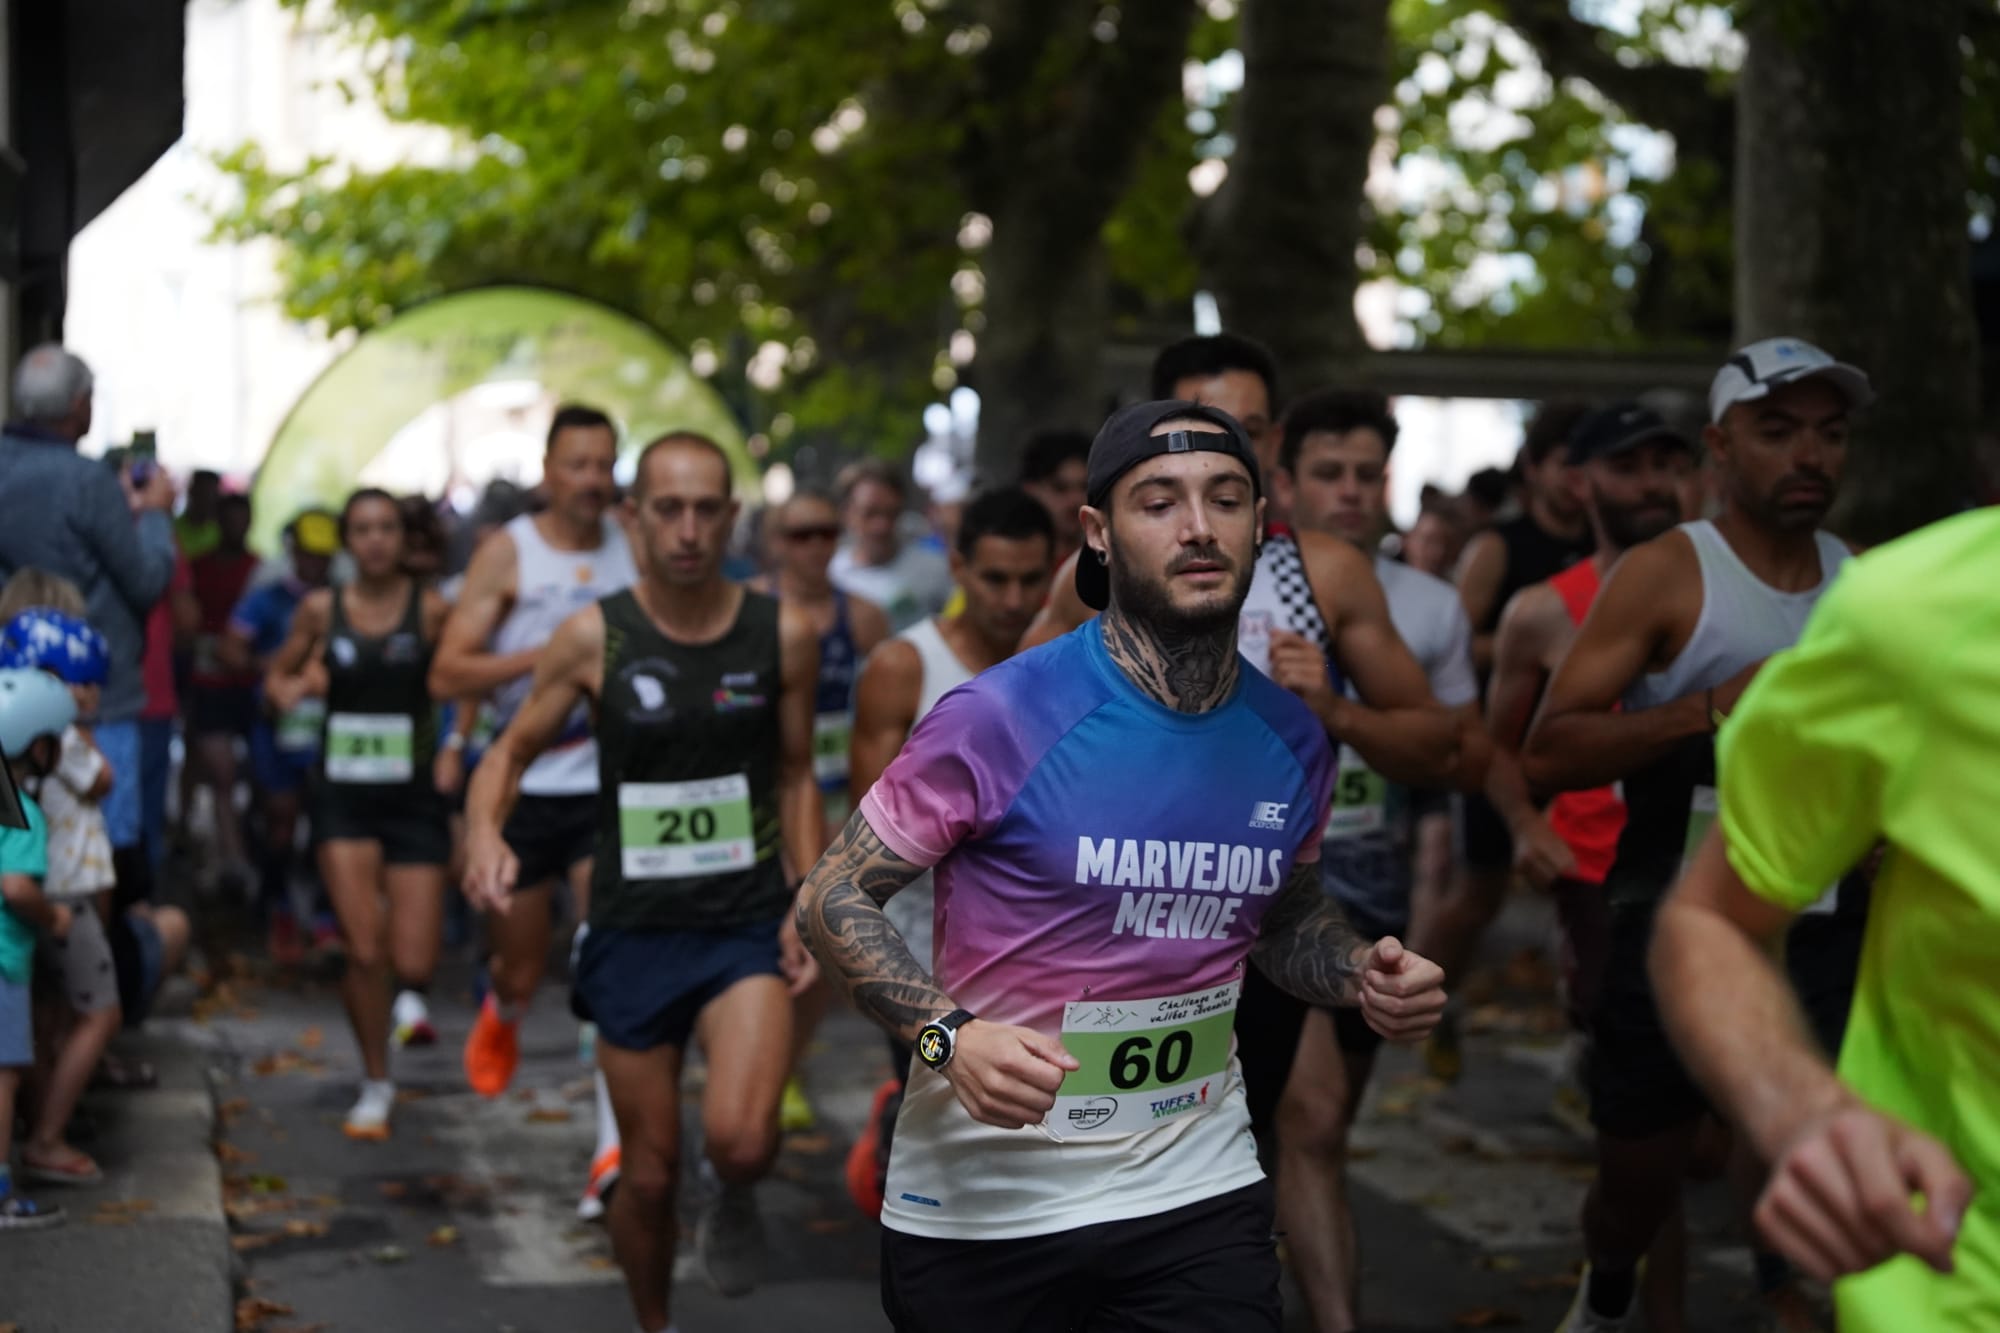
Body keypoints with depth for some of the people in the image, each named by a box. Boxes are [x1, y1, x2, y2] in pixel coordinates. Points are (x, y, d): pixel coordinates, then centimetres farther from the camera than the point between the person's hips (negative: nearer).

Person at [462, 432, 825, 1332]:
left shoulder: (783, 634, -3)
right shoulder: (594, 637, -6)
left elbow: (797, 775, 8)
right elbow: (511, 752, 3)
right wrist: (484, 832, -18)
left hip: (748, 925, 0)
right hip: (635, 929, 1)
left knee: (740, 1140, -23)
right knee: (648, 1175, 8)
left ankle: (732, 1197, 15)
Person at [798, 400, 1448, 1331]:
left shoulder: (1293, 739, 1)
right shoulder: (1000, 717, -16)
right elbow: (831, 899, -10)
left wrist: (1362, 974, -2)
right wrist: (950, 1035, -26)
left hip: (1199, 1192, 4)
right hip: (979, 1210, -3)